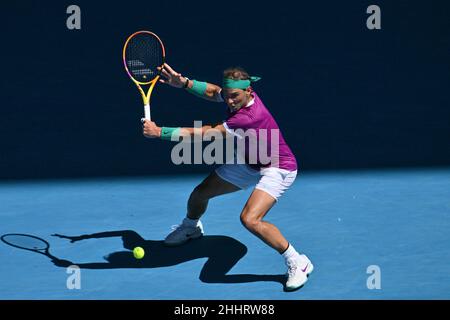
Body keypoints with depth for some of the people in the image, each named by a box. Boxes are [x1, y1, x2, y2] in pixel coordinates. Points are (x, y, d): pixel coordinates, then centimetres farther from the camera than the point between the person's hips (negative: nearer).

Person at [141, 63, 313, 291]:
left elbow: (202, 134, -37)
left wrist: (159, 132, -34)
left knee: (250, 220, -30)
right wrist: (183, 83, -4)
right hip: (248, 163, 9)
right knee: (200, 192, 17)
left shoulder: (249, 118, -39)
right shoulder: (239, 95, -15)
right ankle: (190, 227, 53)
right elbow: (213, 92, 10)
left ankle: (297, 263, -12)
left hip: (277, 169, -9)